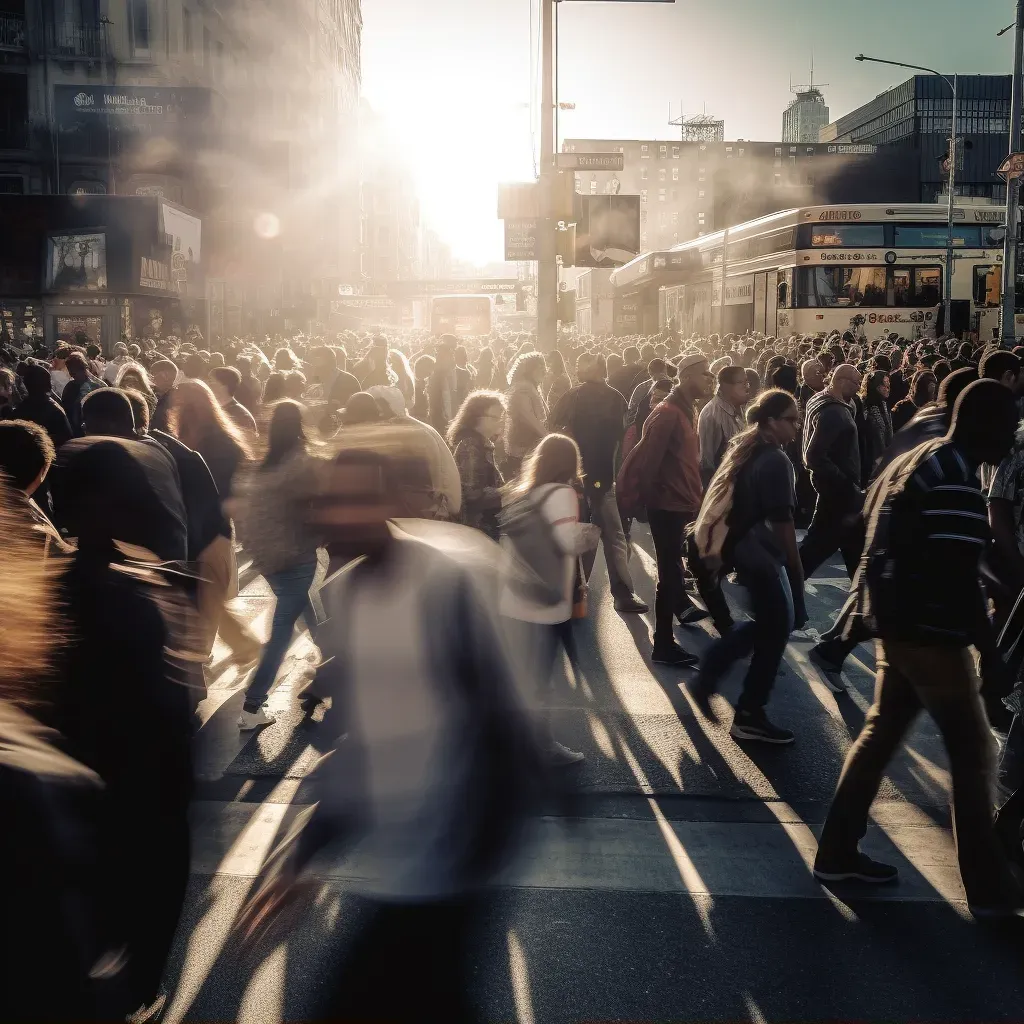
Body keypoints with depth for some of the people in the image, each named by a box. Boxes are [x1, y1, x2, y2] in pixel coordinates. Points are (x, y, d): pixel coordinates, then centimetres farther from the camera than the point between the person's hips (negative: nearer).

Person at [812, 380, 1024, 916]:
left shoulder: (917, 460, 11)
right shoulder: (955, 480, -20)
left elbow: (895, 541, 18)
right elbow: (955, 573, -23)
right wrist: (981, 628, -9)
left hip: (896, 621, 10)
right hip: (929, 631, -9)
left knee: (881, 731, 16)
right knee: (972, 751, 1)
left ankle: (837, 851, 23)